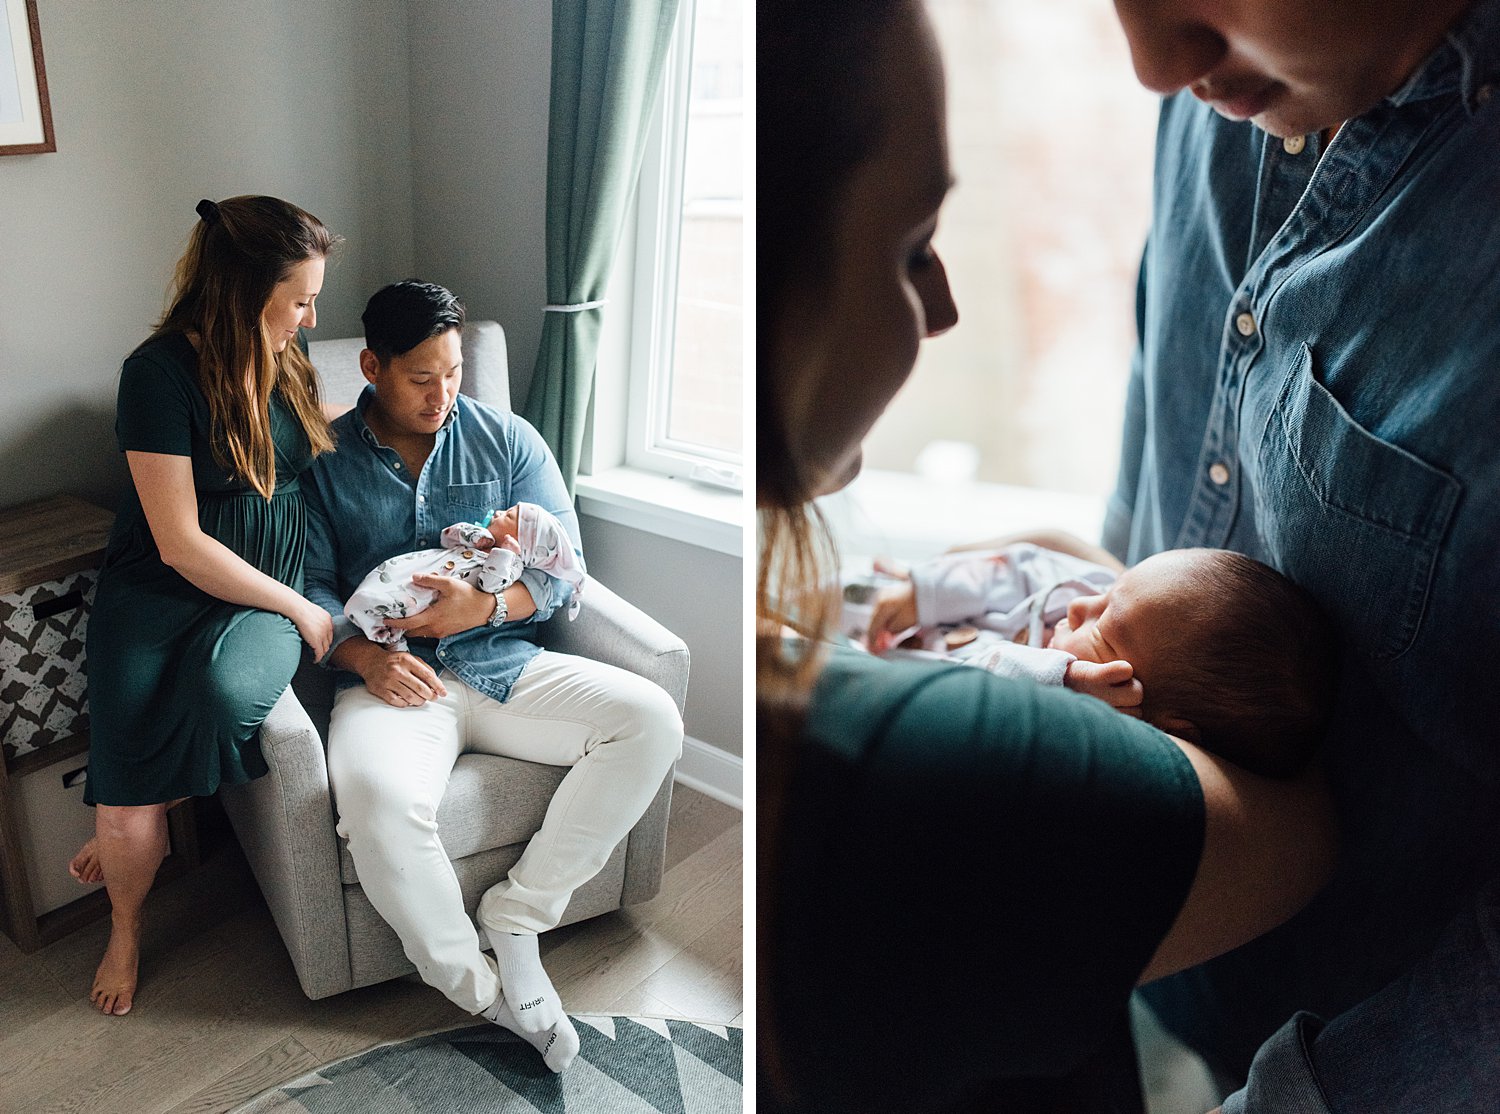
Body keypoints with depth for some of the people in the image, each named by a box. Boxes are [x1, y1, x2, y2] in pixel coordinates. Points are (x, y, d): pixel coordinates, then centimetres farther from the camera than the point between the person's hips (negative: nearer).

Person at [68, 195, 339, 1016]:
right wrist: (301, 610, -12)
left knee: (227, 690, -33)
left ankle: (130, 826, 0)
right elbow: (181, 543, -15)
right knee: (126, 817, -16)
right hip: (159, 594, -4)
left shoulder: (282, 361, 4)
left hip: (267, 594, 4)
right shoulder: (161, 371, -14)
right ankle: (126, 926, 20)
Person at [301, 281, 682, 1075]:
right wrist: (363, 655, -18)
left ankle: (516, 914, -11)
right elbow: (309, 585, 2)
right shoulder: (324, 462, 8)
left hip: (506, 662, 3)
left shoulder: (508, 441, 10)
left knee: (651, 720, -21)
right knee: (375, 796, -36)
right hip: (394, 678, -2)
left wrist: (485, 605, -14)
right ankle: (481, 992, -13)